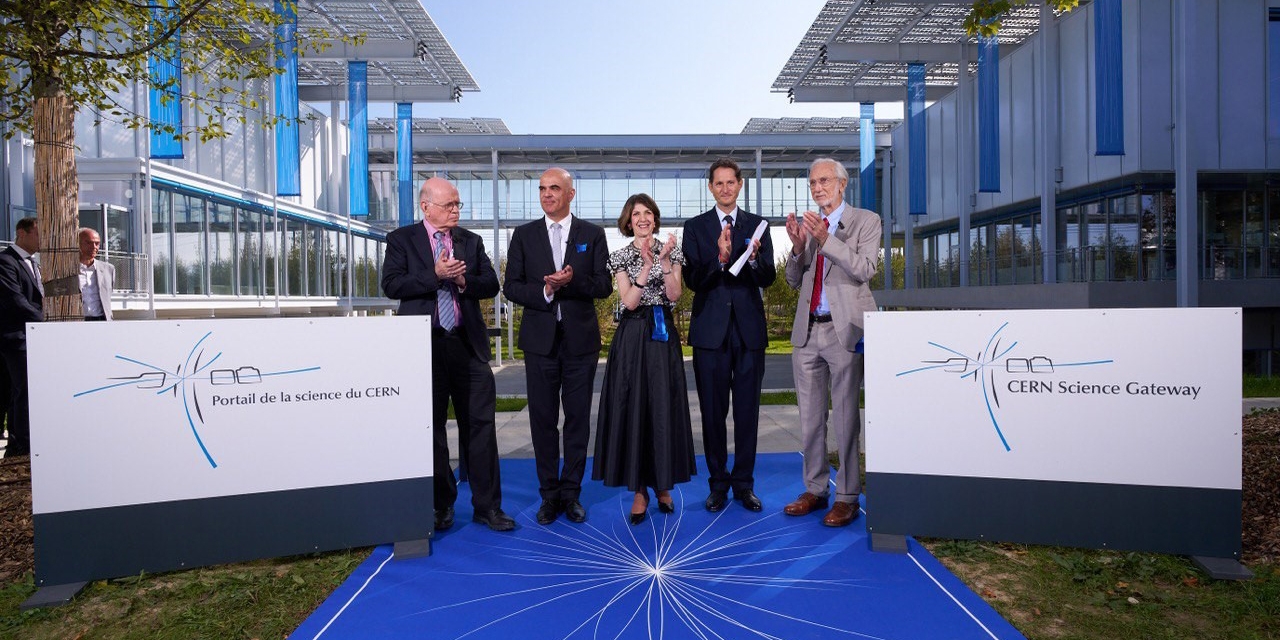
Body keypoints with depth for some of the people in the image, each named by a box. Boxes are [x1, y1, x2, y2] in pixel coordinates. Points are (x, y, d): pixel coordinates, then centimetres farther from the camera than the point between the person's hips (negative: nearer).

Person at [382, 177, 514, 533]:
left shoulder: (471, 241, 12)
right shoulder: (401, 240, 4)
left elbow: (491, 284, 7)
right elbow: (391, 285, -8)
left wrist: (464, 280, -12)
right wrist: (435, 275, -16)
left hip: (468, 344, 2)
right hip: (425, 345, -2)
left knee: (480, 425, 2)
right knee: (430, 427, 8)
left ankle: (487, 506, 11)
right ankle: (440, 506, 23)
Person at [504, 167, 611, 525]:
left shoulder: (592, 234, 6)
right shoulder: (524, 235, 8)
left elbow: (604, 286, 0)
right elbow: (511, 286, 3)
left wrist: (572, 281, -18)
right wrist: (545, 292, -14)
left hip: (580, 339, 0)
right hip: (541, 339, 1)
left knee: (578, 419, 6)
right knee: (543, 420, 5)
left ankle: (571, 493, 19)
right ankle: (549, 495, 18)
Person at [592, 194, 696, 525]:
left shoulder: (671, 251, 7)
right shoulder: (621, 256, 4)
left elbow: (674, 295, -4)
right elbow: (629, 301, -8)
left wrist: (663, 261, -14)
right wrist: (646, 265, -15)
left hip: (663, 333, 1)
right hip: (632, 336, -1)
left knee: (665, 407, 3)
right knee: (633, 407, -1)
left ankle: (663, 485, 18)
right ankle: (639, 490, 9)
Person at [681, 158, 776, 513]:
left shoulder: (757, 225, 8)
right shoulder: (695, 227, 5)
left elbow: (768, 278, 1)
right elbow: (692, 280, -5)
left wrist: (753, 257, -20)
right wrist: (719, 258, -22)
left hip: (749, 329, 1)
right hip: (711, 330, -1)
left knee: (747, 411, 7)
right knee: (712, 411, 6)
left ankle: (744, 484, 20)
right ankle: (718, 484, 19)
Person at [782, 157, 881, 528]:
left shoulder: (865, 221, 3)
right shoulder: (807, 225, 15)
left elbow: (864, 270, -11)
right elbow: (795, 281, 13)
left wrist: (825, 239, -19)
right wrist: (798, 247, -4)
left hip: (844, 330, -5)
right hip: (807, 330, 5)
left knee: (845, 416, -2)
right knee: (810, 416, 10)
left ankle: (847, 497, 9)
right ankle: (815, 490, 22)